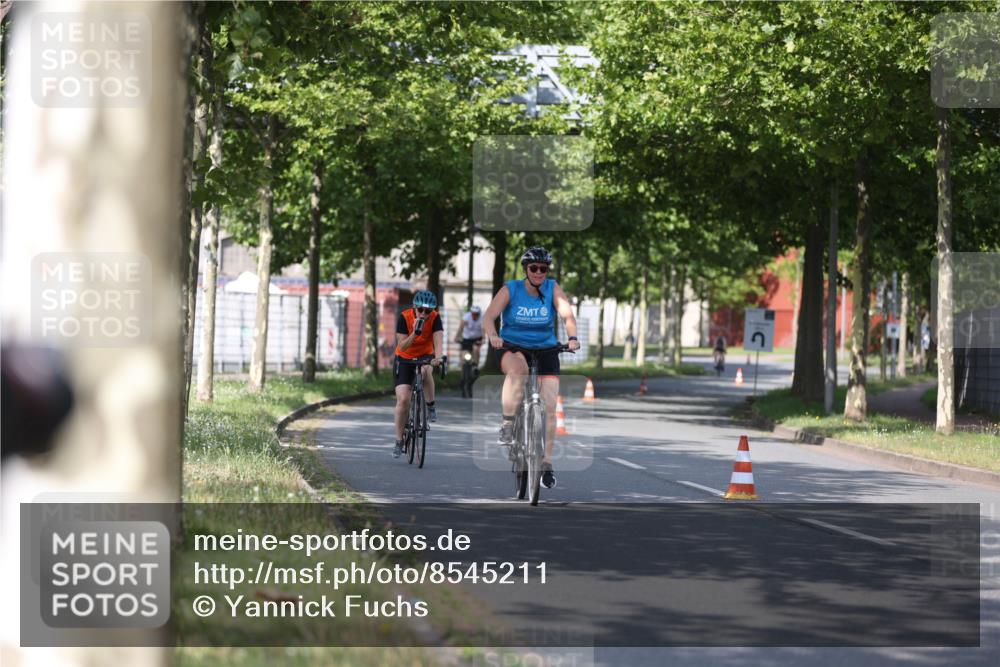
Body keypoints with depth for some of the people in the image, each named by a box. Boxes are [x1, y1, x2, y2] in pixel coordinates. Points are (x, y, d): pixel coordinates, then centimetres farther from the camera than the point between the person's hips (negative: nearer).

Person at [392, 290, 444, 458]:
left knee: (425, 370, -37)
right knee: (403, 399, -11)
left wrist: (437, 357, -52)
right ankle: (399, 441, 2)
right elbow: (402, 346, -22)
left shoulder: (435, 318, -19)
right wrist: (415, 333, -38)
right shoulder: (404, 317, -21)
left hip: (425, 356, 1)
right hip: (404, 359, -1)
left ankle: (431, 406, -15)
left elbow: (438, 339, -33)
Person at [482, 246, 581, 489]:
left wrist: (572, 337, -38)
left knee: (549, 407, -8)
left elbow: (568, 315, -18)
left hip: (545, 349, 2)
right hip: (512, 347, -2)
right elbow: (489, 316, -18)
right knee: (518, 369, -38)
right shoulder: (510, 289, -9)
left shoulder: (553, 289, -5)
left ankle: (546, 463, 1)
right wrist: (493, 336, -40)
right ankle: (507, 426, -26)